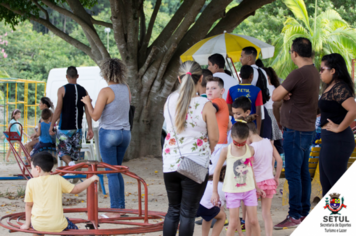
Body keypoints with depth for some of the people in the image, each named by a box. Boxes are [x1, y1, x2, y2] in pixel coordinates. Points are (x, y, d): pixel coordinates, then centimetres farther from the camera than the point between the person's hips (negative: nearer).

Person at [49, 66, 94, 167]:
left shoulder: (62, 90, -7)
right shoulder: (83, 91, 4)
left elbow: (58, 110, -12)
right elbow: (88, 111, 1)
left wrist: (52, 125, -4)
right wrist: (90, 128, 3)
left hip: (64, 128, -4)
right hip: (77, 128, 4)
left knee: (62, 151, 4)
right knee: (74, 152, 12)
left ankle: (70, 163, -24)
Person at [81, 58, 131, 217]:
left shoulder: (106, 92, -14)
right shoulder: (126, 89, 5)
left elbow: (95, 116, -14)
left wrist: (88, 102, 3)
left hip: (109, 133, -6)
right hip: (125, 132, 6)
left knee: (112, 173, -1)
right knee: (117, 171, 18)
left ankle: (115, 209, 1)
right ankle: (121, 206, 19)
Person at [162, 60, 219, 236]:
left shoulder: (170, 101, 2)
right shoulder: (205, 105, -11)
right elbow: (214, 138, -7)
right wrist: (207, 152, 15)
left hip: (170, 163, 4)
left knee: (173, 211, 15)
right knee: (188, 213, 3)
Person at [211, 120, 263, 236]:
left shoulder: (250, 150, -1)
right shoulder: (226, 151, -9)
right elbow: (217, 170, 0)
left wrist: (256, 187, 18)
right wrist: (214, 192, 2)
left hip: (249, 190, 2)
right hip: (232, 191, -2)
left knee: (253, 221, 2)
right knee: (233, 223, 0)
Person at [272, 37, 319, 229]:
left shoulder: (298, 74, -21)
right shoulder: (314, 72, 10)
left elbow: (275, 96, -16)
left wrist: (282, 92, 2)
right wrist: (287, 94, -8)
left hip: (295, 130, -10)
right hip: (307, 128, 10)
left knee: (293, 173, -5)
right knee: (303, 172, 14)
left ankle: (295, 216, -2)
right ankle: (304, 212, 21)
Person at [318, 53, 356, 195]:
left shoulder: (339, 89, -18)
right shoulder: (330, 87, 12)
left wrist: (339, 128, -21)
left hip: (336, 141, -11)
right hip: (330, 140, 11)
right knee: (326, 183, 18)